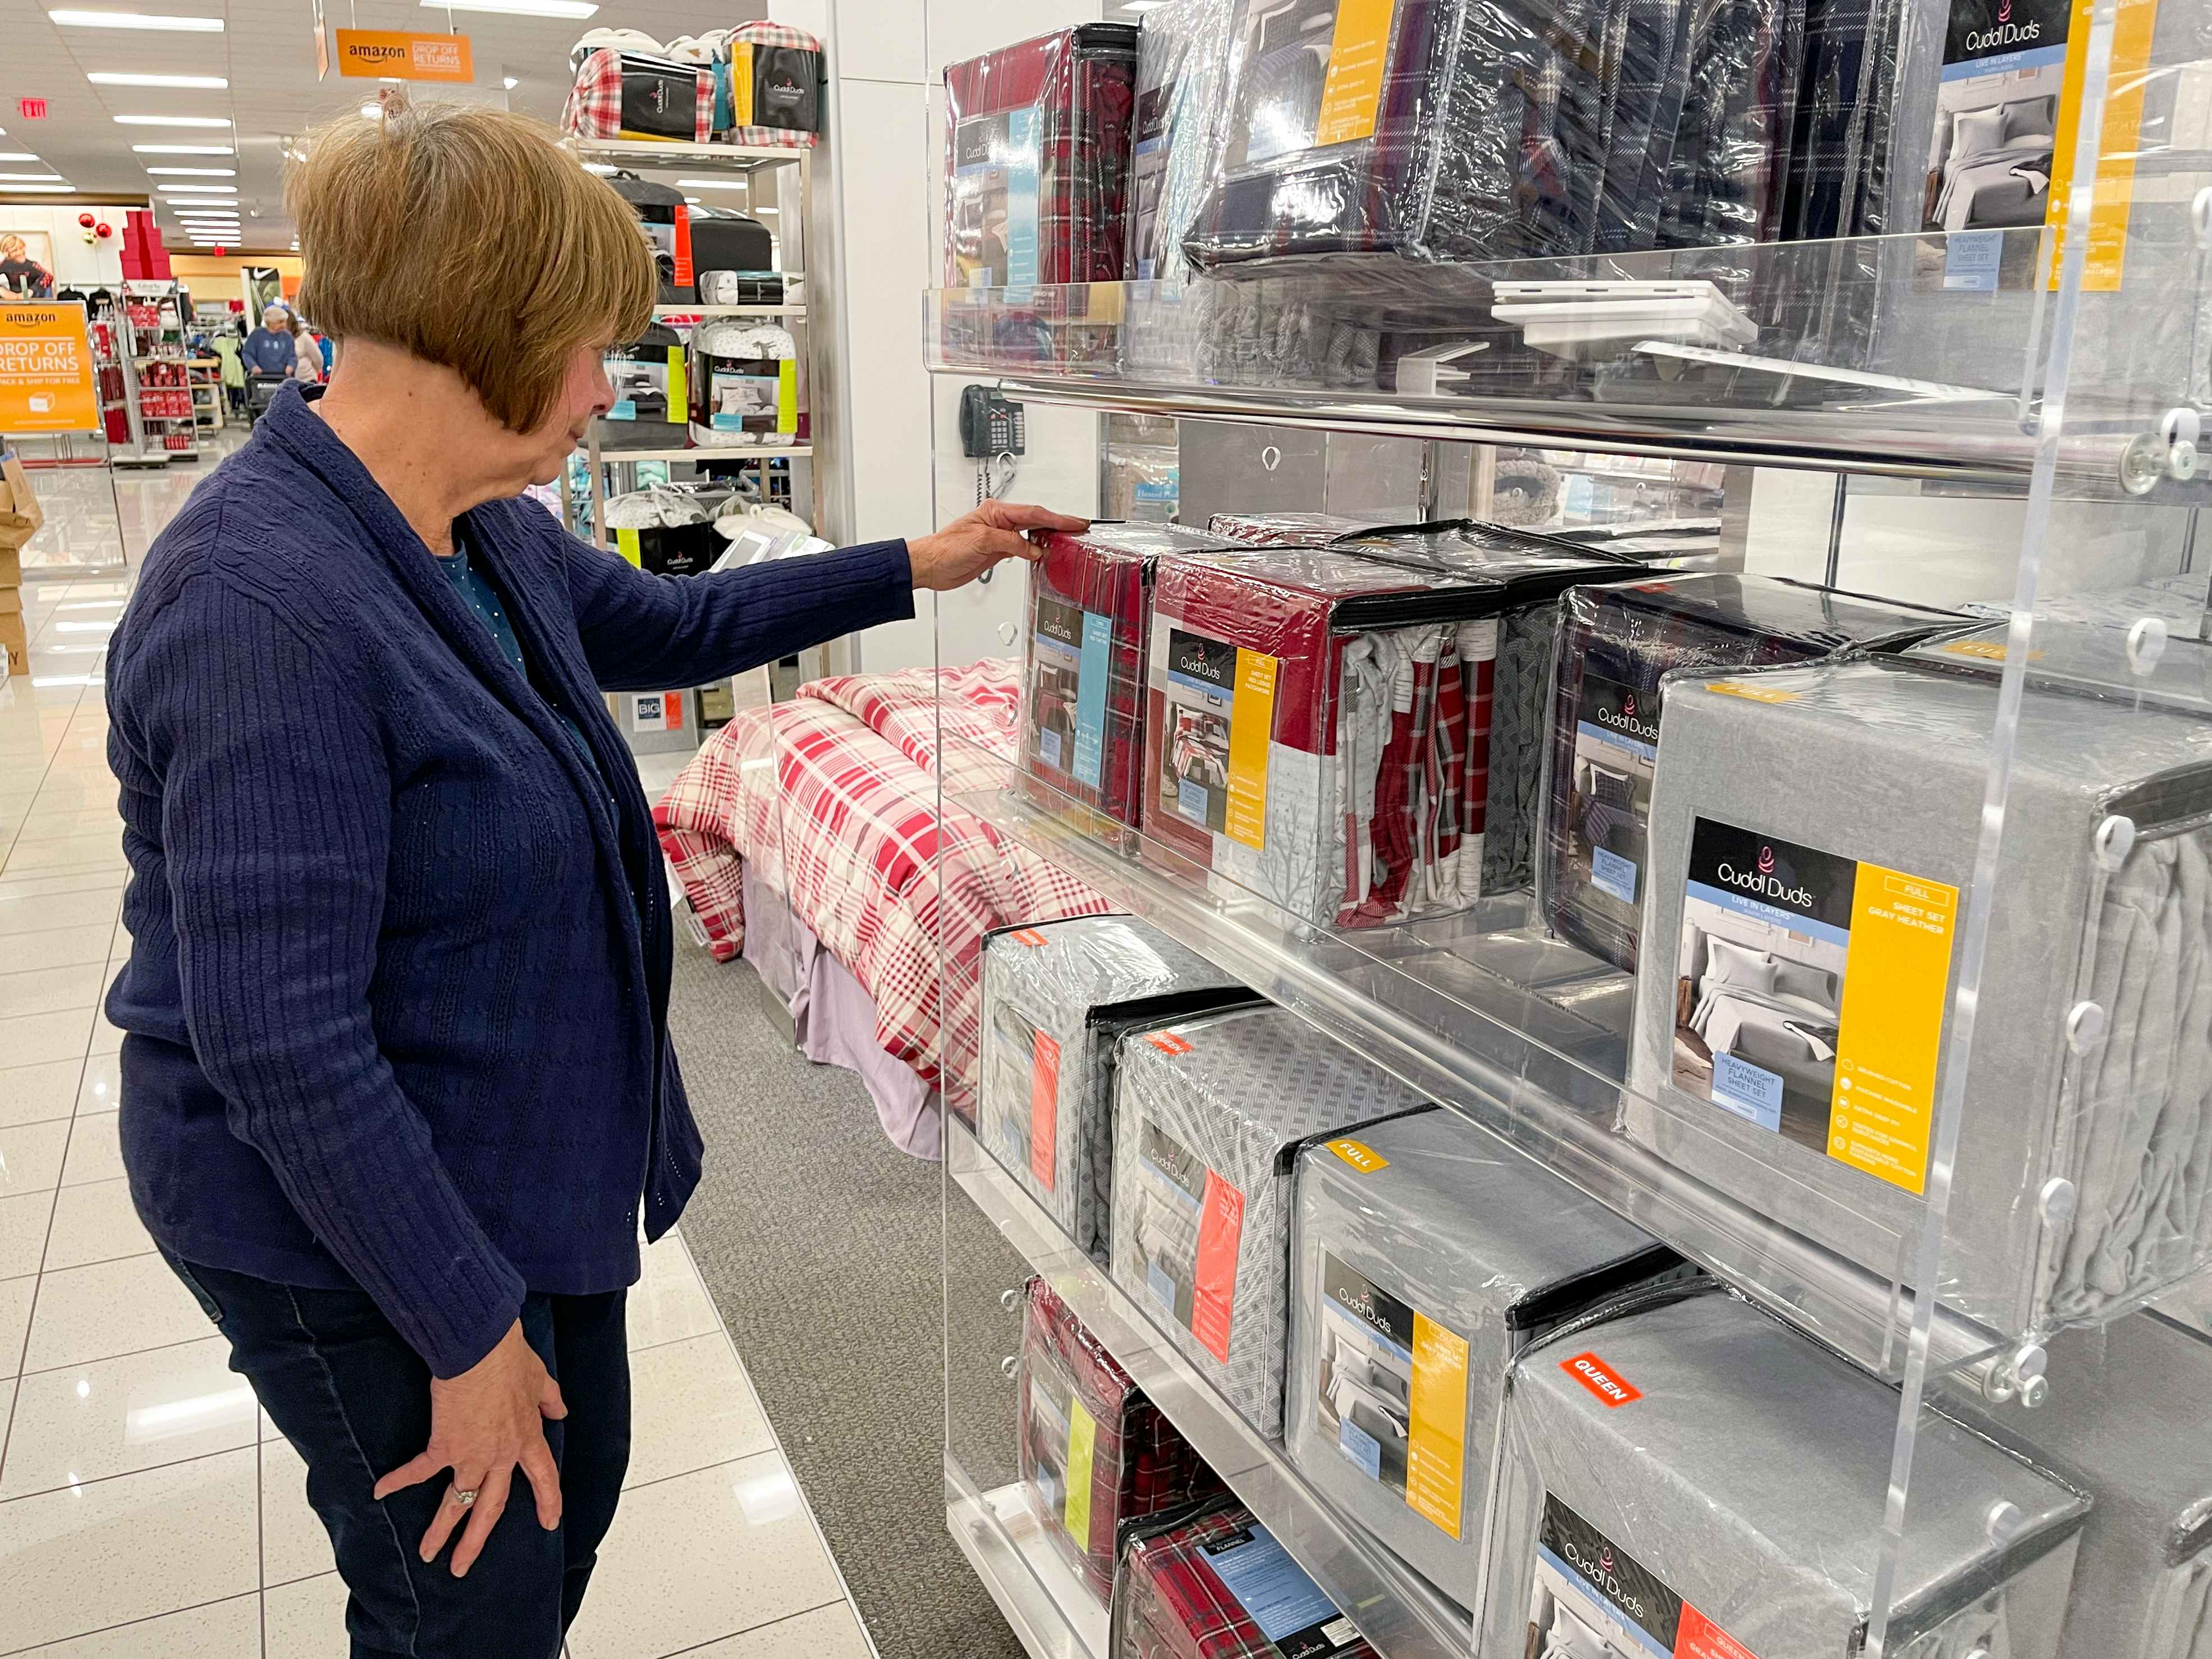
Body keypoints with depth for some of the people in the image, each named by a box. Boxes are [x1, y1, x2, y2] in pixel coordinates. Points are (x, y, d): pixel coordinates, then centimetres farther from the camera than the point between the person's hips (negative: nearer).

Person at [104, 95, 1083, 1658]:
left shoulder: (486, 532, -1)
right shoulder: (263, 603, -30)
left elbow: (664, 624, 19)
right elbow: (282, 1046, -29)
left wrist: (913, 568, 16)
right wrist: (472, 1334, -21)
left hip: (521, 1165, 9)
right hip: (354, 1225, -8)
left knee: (571, 1502, 25)